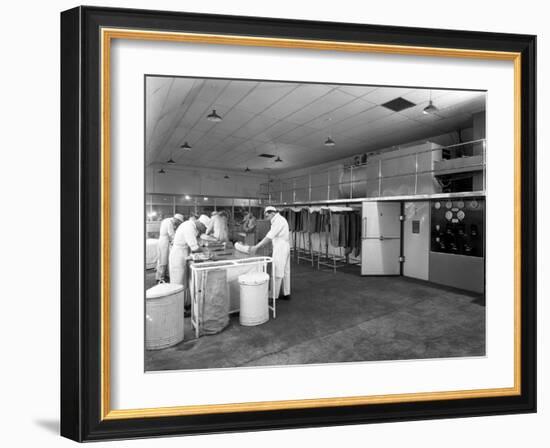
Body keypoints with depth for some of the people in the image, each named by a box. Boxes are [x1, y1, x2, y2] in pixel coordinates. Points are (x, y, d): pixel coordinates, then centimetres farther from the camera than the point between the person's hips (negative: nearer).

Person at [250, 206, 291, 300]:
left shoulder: (278, 220, -15)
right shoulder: (280, 220, 16)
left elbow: (269, 237, -22)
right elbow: (271, 236, 14)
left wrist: (256, 246, -21)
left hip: (280, 249, -10)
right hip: (284, 248, 10)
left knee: (277, 273, -5)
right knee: (285, 271, 13)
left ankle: (274, 296, 0)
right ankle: (286, 294, 20)